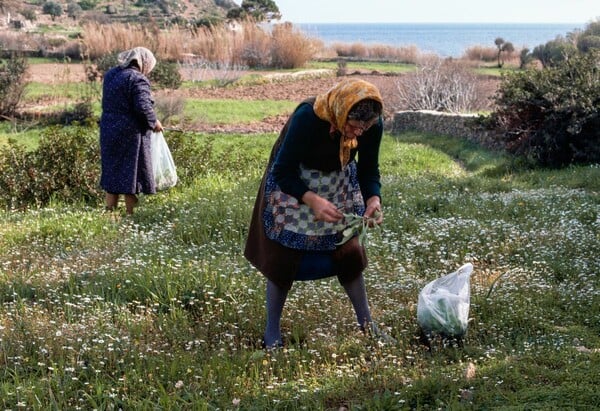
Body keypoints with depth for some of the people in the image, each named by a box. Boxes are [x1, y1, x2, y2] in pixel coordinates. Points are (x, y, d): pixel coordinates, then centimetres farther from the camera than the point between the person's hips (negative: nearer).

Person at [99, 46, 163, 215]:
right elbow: (144, 107, -23)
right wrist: (154, 122, -6)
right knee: (131, 172, 2)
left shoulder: (110, 74, 10)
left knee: (112, 170, 14)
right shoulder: (138, 79, -15)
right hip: (130, 133, -7)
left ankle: (109, 210, 18)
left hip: (108, 130, 7)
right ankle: (131, 212, 8)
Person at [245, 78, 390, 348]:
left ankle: (367, 324, 22)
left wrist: (374, 199, -29)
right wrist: (313, 201, -43)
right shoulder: (307, 118, -38)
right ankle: (272, 331, 16)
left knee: (350, 251, 6)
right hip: (293, 183, -4)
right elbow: (283, 173, -29)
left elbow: (369, 170, -9)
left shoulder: (373, 125, -25)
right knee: (283, 256, 0)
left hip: (339, 181, 4)